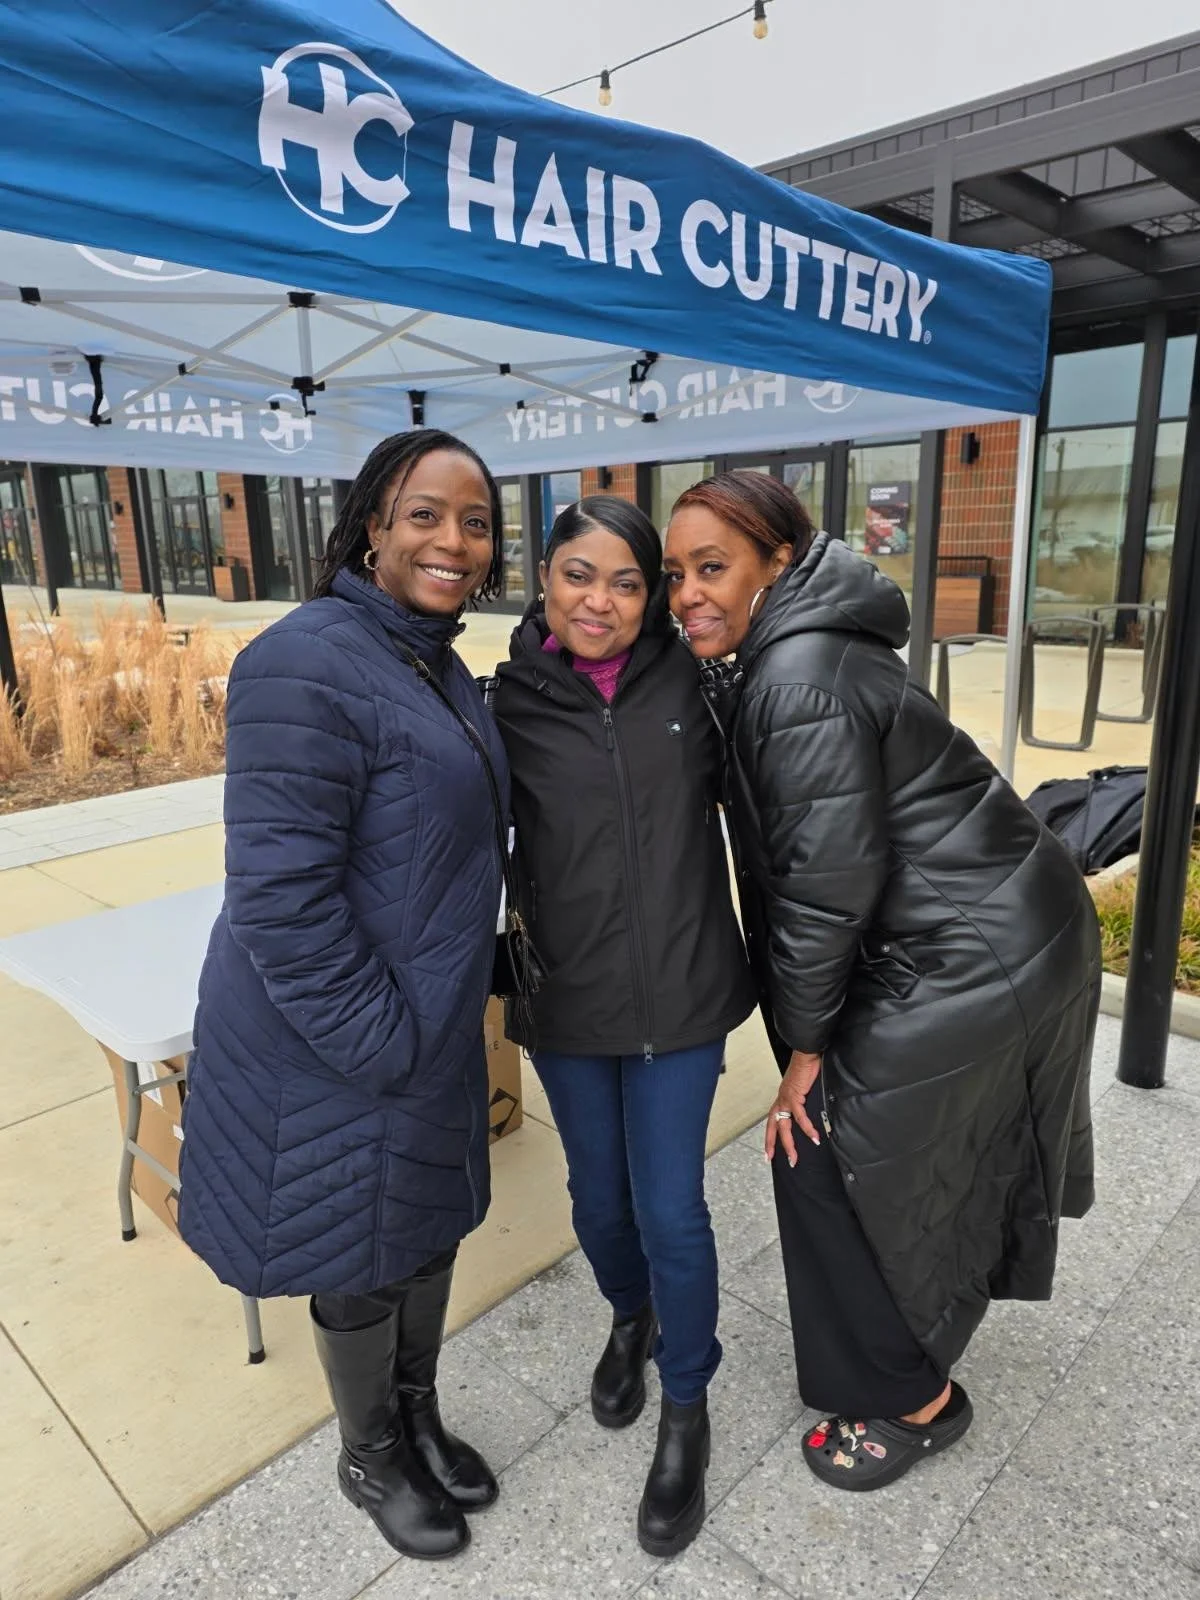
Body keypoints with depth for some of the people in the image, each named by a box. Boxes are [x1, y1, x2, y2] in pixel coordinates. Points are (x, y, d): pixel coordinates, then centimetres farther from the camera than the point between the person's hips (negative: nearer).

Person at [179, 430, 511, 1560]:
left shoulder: (442, 668, 6)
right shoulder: (310, 663, -23)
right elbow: (279, 894, -26)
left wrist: (439, 1022, 15)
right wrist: (386, 1044, -20)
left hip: (427, 1027, 8)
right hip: (337, 1046, -8)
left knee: (428, 1225, 24)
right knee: (361, 1262, 15)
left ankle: (418, 1417, 51)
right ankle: (370, 1459, 45)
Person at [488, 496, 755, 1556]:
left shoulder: (689, 682, -5)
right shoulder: (509, 702, -8)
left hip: (679, 991, 0)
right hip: (566, 999, 1)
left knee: (671, 1210, 7)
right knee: (600, 1198, 18)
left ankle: (687, 1411, 35)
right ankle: (629, 1318, 52)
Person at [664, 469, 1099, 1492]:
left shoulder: (800, 680, -23)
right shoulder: (778, 661, 8)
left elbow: (826, 880, -22)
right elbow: (796, 860, 11)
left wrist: (803, 1042, -12)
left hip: (970, 967, -9)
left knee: (832, 1157, 5)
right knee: (937, 1159, 23)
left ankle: (914, 1401, 27)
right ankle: (917, 1350, 47)